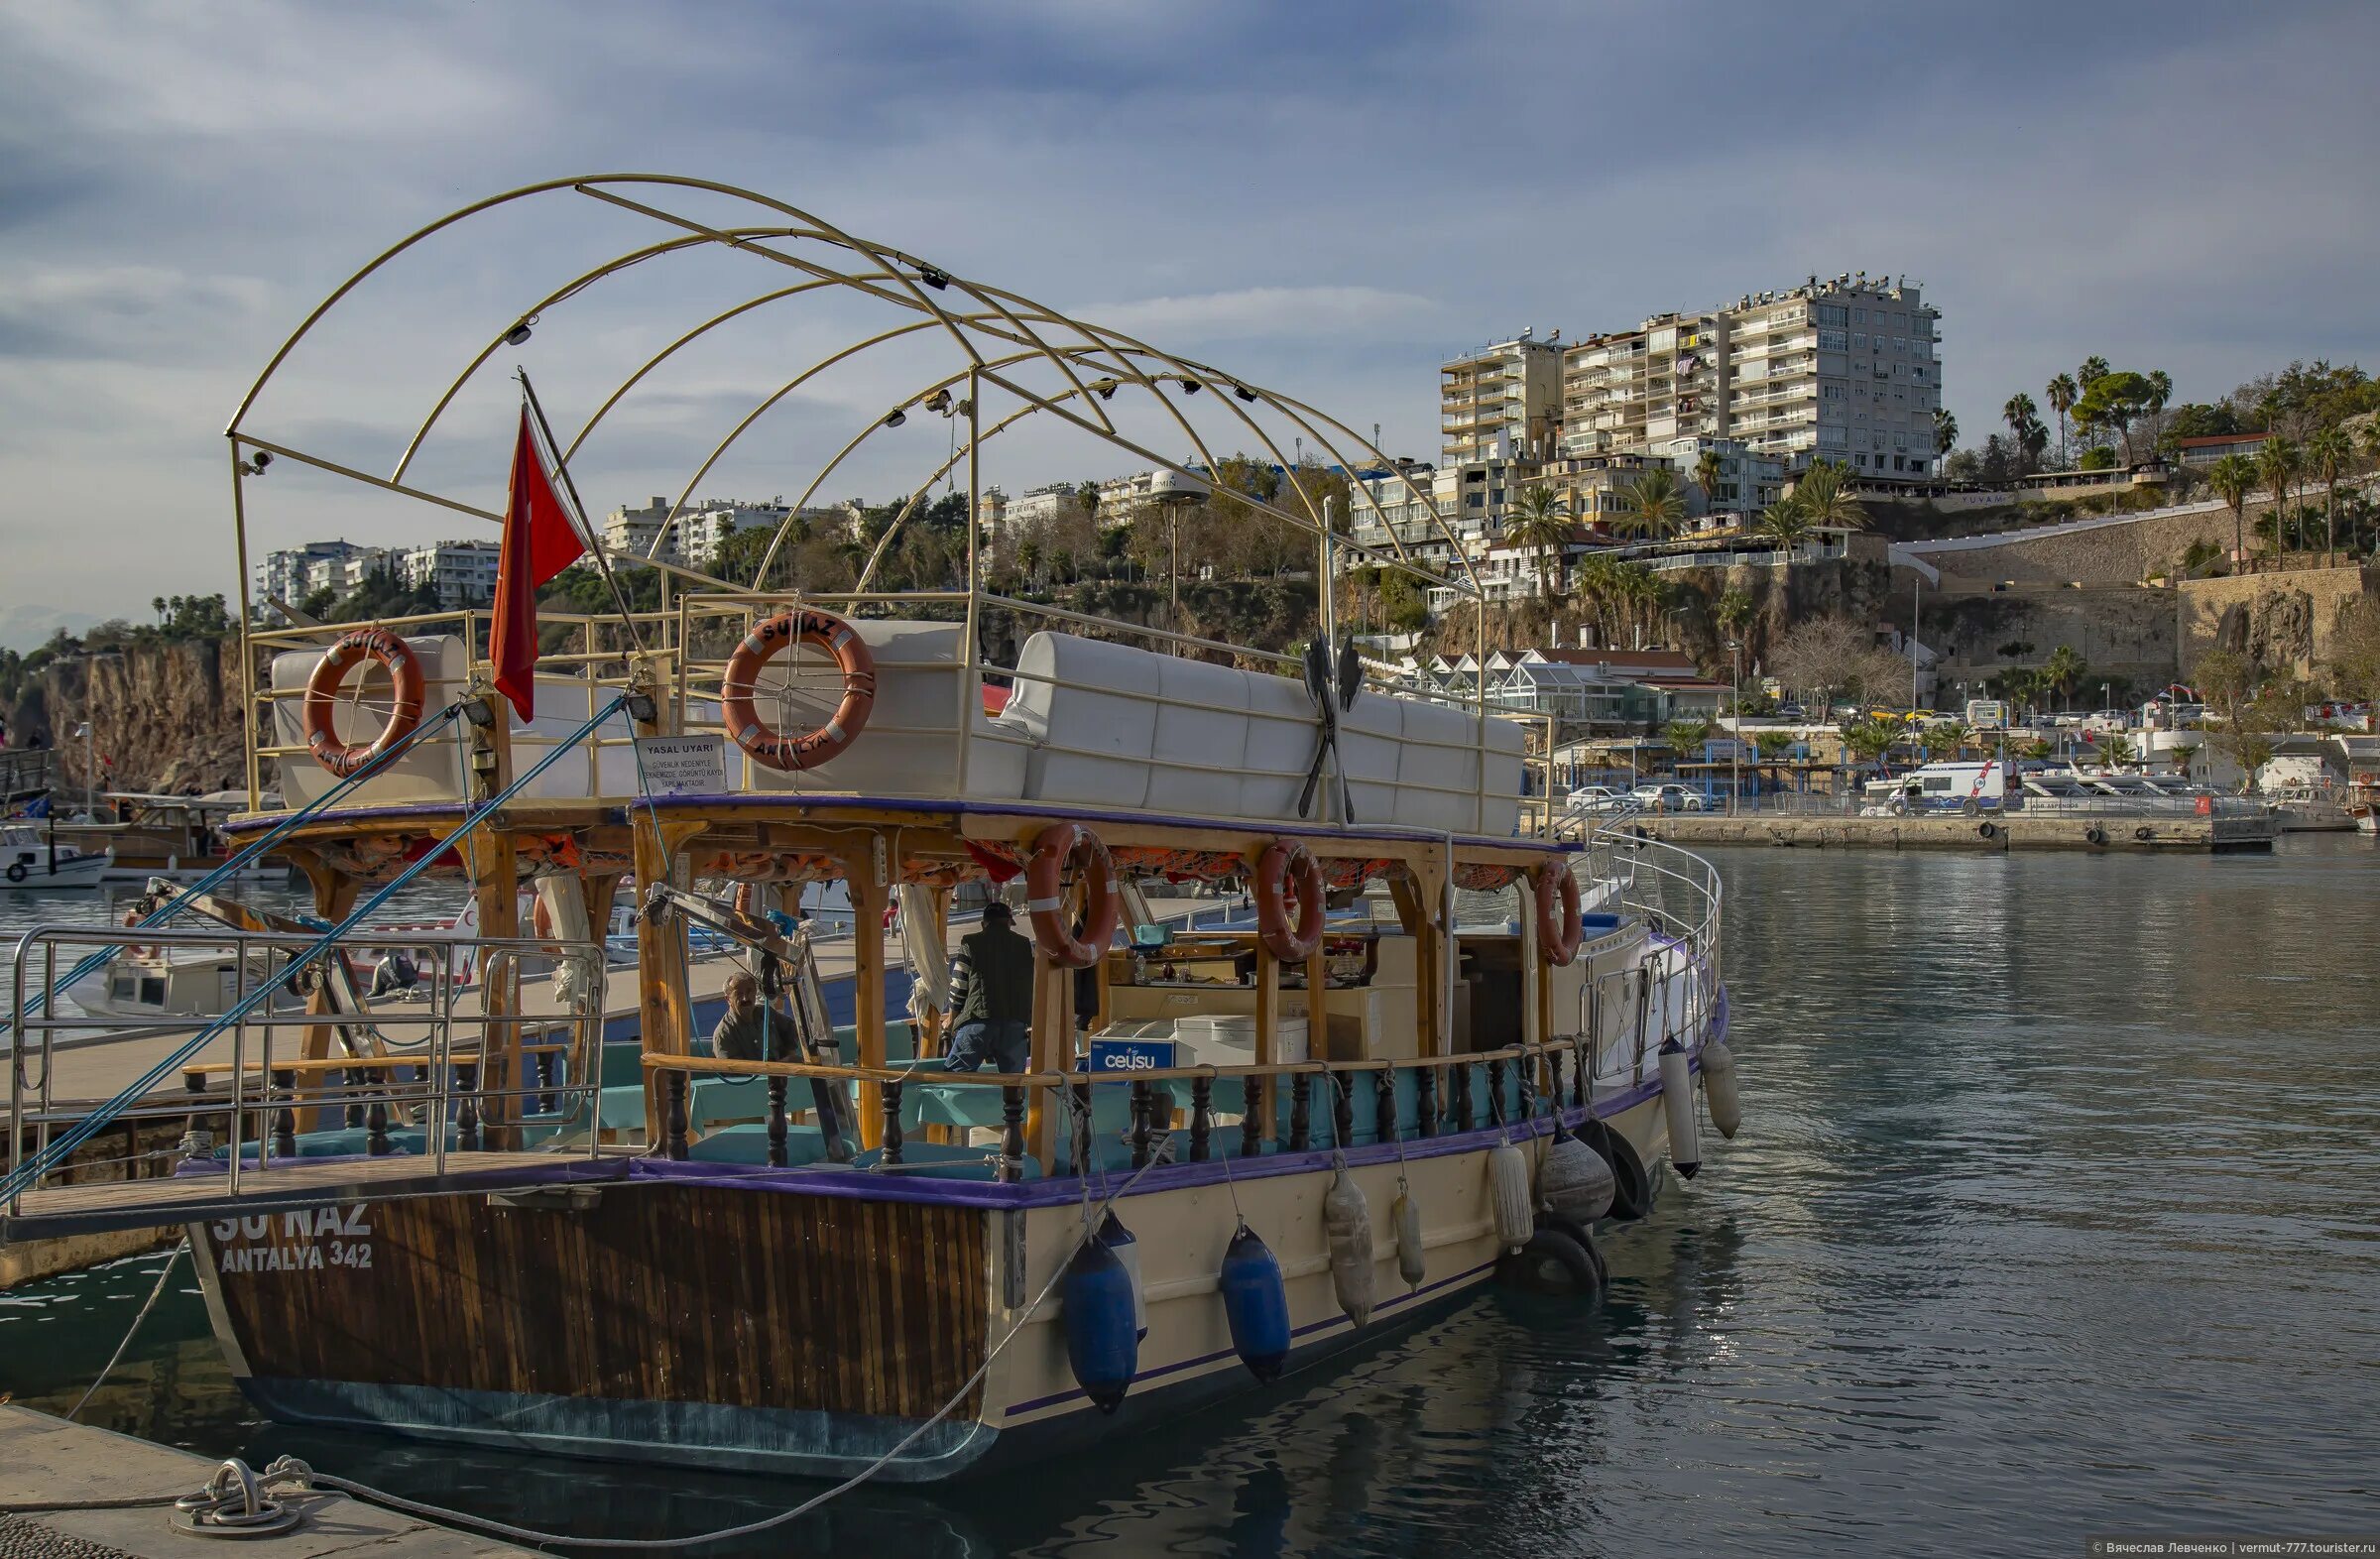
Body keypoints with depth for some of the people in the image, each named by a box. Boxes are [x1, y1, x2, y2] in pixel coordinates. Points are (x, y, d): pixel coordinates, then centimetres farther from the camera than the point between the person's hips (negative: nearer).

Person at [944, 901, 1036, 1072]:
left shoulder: (970, 945, 7)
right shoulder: (1026, 947, 13)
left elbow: (957, 989, 5)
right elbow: (1034, 991, 11)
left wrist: (952, 1022, 17)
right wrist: (1031, 1024, 19)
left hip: (978, 1021, -2)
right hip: (1015, 1025, 2)